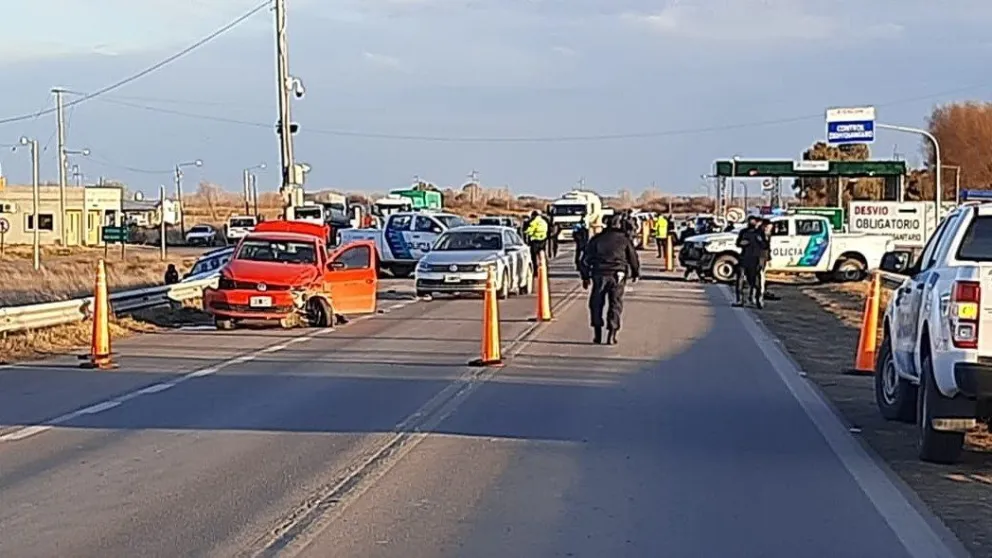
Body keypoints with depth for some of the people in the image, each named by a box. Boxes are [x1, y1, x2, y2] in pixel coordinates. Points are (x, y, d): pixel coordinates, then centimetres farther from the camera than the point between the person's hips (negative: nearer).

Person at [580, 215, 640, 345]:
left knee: (596, 304, 13)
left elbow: (586, 259, 10)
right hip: (618, 276, 0)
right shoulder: (624, 240, 8)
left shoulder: (596, 239, 10)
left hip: (599, 275, 0)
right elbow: (633, 258, 13)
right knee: (615, 305, 5)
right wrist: (636, 274, 29)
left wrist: (585, 277, 17)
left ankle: (597, 334, 11)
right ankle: (611, 335, -2)